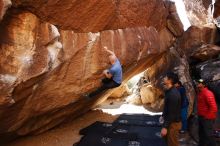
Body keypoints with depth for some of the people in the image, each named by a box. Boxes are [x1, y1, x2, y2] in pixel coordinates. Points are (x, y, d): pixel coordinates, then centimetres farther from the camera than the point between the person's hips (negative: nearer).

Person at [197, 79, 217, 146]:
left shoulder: (207, 93, -19)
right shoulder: (200, 93, 9)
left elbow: (213, 107, -25)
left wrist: (207, 117, -20)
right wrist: (199, 114, 15)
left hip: (207, 118, -9)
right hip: (201, 117, 9)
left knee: (208, 135, 0)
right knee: (201, 134, 19)